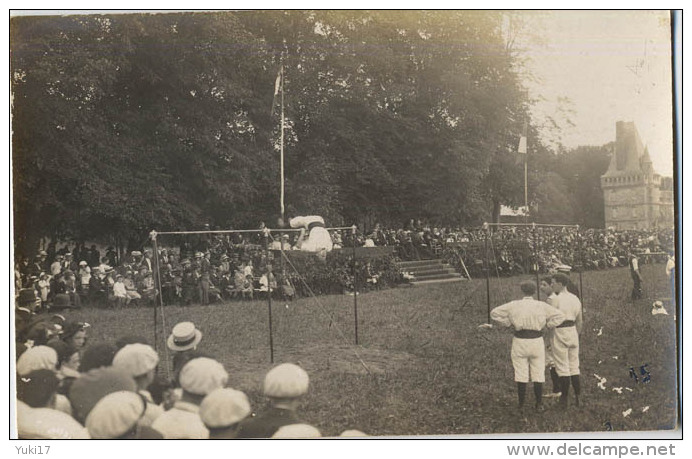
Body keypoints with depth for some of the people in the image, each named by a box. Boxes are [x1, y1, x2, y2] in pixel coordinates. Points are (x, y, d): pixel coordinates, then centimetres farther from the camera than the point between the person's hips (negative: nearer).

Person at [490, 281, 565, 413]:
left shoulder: (514, 305, -3)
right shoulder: (541, 306, -3)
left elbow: (494, 313, -2)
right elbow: (560, 316, -3)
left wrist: (508, 323, 4)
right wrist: (546, 325, 4)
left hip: (519, 341, 0)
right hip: (537, 341, 0)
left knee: (521, 374, 6)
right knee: (538, 373, 10)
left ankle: (521, 405, 10)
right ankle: (539, 404, 14)